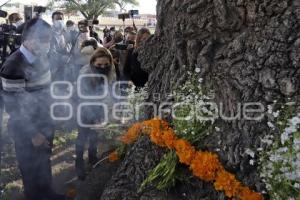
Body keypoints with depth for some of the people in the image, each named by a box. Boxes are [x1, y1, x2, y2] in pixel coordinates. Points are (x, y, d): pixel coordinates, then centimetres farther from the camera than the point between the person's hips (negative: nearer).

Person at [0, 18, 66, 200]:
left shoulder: (40, 57, -1)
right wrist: (33, 134, -18)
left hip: (45, 123, 7)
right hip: (27, 131, -7)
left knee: (45, 163, 25)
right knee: (32, 168, 13)